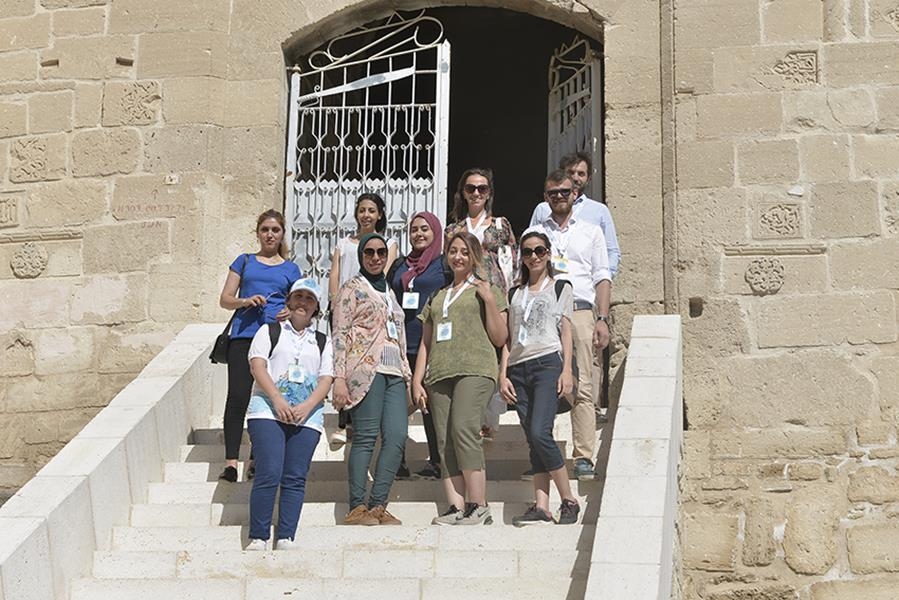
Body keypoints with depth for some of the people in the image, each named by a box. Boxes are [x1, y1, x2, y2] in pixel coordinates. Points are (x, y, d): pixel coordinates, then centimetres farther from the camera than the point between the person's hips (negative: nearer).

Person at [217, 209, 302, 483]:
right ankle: (231, 460, -15)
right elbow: (225, 299, 13)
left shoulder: (290, 269, 18)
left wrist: (291, 313, -5)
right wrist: (245, 301, -8)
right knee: (238, 396, -12)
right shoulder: (245, 262, 17)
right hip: (244, 335, -1)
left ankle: (256, 459, 7)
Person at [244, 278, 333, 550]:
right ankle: (258, 538, -9)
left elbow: (326, 379, 8)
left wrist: (307, 406, -10)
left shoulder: (322, 342, 20)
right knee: (269, 474, -14)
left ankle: (285, 538, -3)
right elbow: (257, 366, 1)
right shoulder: (269, 332, 14)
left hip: (307, 416, 2)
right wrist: (278, 400, -13)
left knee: (295, 478, -5)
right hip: (268, 410, -2)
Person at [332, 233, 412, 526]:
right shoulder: (353, 288, 7)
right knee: (366, 437, -11)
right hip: (366, 368, -6)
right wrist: (339, 378, -12)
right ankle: (357, 508, -9)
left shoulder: (389, 292, 26)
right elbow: (340, 334, -2)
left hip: (394, 372, 6)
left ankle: (378, 505, -4)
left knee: (397, 437, -7)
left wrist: (407, 375, 19)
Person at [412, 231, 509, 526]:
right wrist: (417, 380, 14)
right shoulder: (437, 297, 27)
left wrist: (489, 300, -3)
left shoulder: (485, 289, 13)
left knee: (463, 429, -21)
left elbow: (500, 338, 6)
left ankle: (478, 507, -19)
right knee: (445, 441, -5)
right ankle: (456, 508, -8)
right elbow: (425, 344, 25)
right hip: (439, 374, 5)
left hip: (474, 369, -5)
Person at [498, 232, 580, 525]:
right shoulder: (515, 293, 22)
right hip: (518, 369, 4)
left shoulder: (560, 288, 13)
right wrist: (503, 375, 7)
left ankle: (569, 499, -8)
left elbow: (566, 330, 6)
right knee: (532, 439, -2)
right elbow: (508, 338, 17)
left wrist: (567, 370, -6)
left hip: (547, 363, -4)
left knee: (539, 432, -19)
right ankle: (541, 506, -5)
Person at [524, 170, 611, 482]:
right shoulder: (533, 233, 18)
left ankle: (583, 458, -7)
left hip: (579, 310, -1)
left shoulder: (591, 231, 17)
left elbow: (602, 278, 12)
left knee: (581, 387, -8)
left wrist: (602, 319, 1)